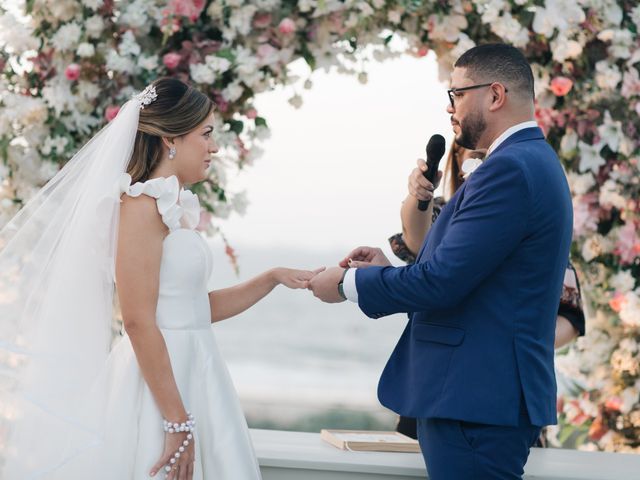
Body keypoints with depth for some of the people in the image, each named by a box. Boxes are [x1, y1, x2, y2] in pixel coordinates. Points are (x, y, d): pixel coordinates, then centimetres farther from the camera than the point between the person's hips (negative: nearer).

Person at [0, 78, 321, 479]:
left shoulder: (178, 207, 12)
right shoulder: (144, 203, -14)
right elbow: (139, 322, -20)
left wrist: (273, 278, 12)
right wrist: (178, 422, -20)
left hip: (192, 375, 9)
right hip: (158, 383, -9)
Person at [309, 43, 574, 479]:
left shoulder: (509, 169, -17)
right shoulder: (532, 161, 16)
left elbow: (441, 281, -21)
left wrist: (348, 283, -7)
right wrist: (390, 267, 9)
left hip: (476, 400, -10)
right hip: (489, 393, 10)